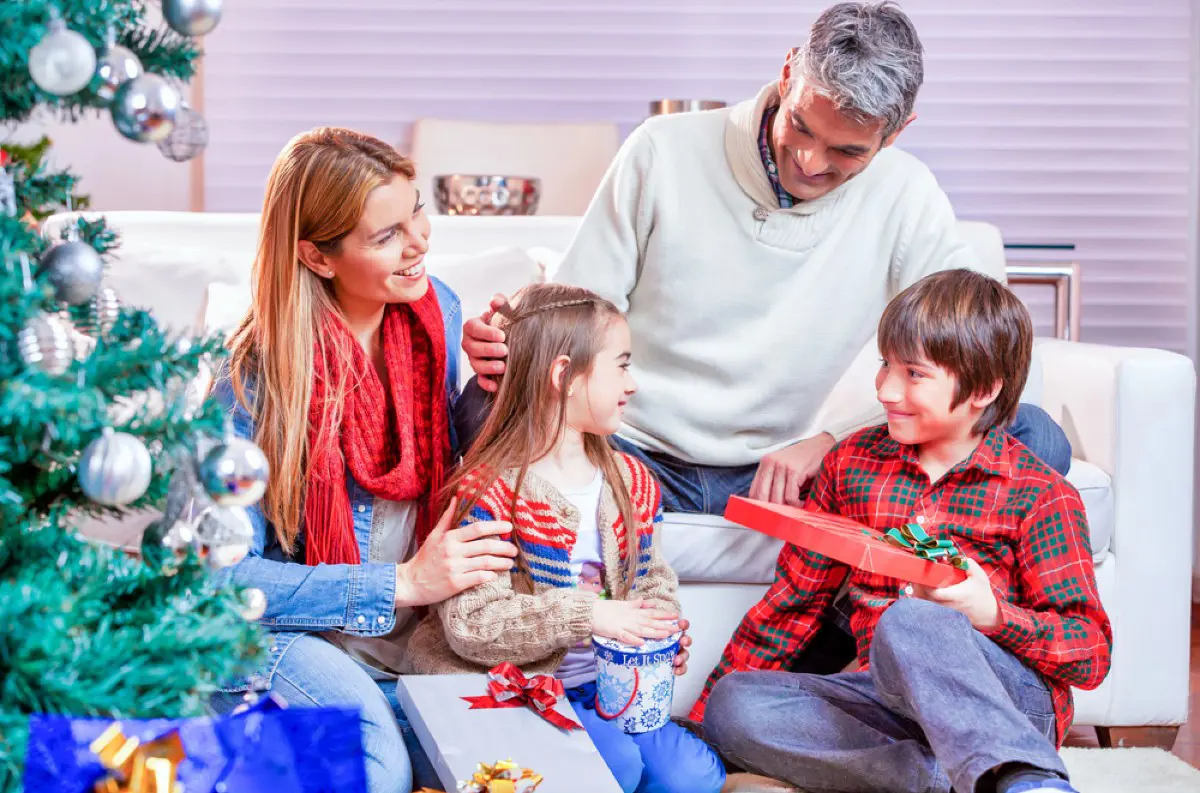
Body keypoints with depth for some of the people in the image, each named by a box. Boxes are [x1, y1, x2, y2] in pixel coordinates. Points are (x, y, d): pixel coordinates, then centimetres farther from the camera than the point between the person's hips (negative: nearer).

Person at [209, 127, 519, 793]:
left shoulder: (434, 310, -1)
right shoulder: (255, 376, -20)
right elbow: (223, 575, -19)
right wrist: (402, 583, -25)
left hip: (406, 638, 6)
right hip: (285, 631, -6)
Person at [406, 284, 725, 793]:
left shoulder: (633, 482, 7)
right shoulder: (489, 490, -16)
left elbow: (651, 578, 16)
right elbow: (471, 625, -22)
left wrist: (664, 631, -8)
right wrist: (586, 616, -29)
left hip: (608, 684, 6)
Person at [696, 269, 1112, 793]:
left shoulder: (1039, 494, -2)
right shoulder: (852, 461, 12)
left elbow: (1092, 654, -4)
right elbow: (794, 598, 17)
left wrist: (992, 615, -23)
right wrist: (701, 715, 11)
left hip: (1013, 700, -6)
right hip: (888, 696, 6)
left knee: (910, 622, -36)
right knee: (733, 704, -19)